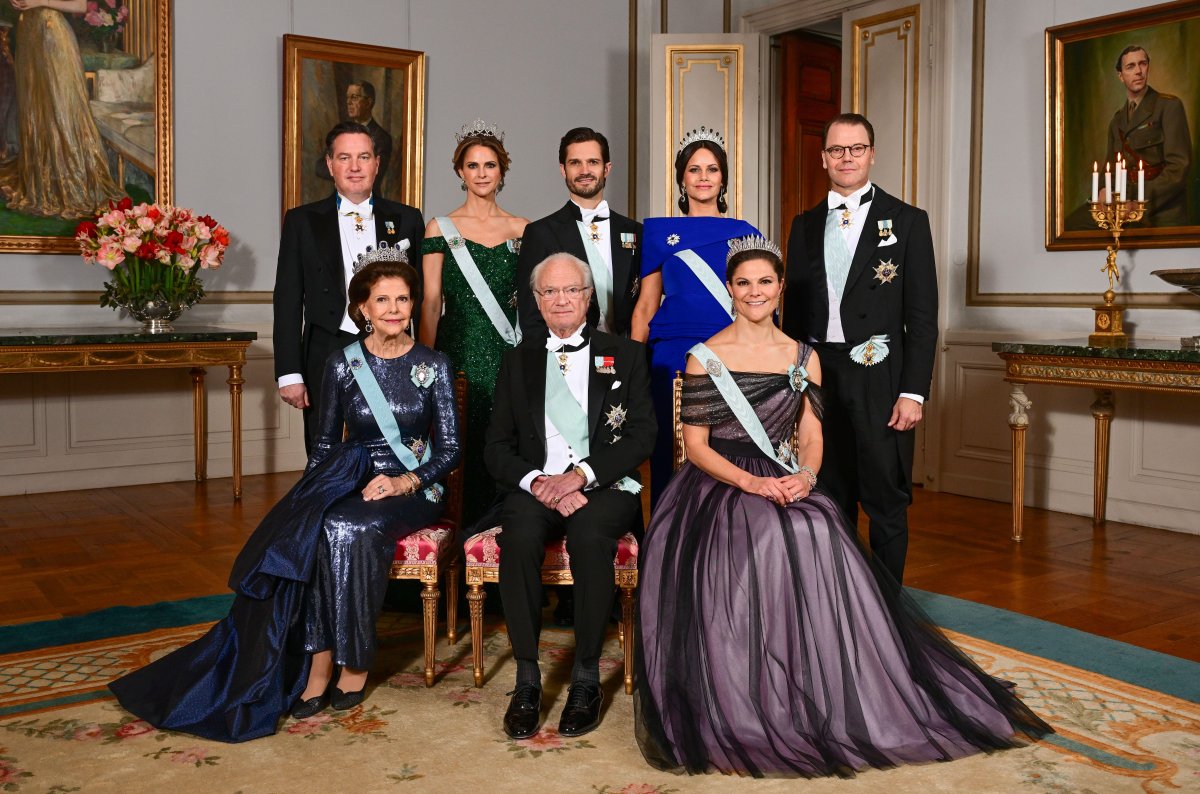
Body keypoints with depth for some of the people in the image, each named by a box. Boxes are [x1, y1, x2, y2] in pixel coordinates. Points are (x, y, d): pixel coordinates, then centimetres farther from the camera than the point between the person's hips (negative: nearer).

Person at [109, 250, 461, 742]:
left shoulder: (433, 366, 1)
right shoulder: (342, 364, 5)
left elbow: (449, 449, 0)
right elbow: (325, 444, 9)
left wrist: (406, 482, -15)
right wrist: (314, 494, -8)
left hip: (412, 489, -2)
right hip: (352, 478, 2)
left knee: (349, 528, -33)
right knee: (313, 531, -33)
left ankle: (354, 660, -17)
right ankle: (320, 658, -24)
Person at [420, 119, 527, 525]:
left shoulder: (522, 230, 9)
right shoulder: (440, 229, 4)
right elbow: (431, 302, 2)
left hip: (509, 354, 2)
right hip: (459, 351, -1)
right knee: (460, 446, -3)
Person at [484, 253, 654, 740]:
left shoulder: (625, 356, 11)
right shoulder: (518, 361, 16)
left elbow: (642, 435, -1)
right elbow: (497, 448, 8)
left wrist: (581, 475, -16)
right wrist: (537, 481, -13)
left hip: (606, 486, -1)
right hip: (536, 486, 2)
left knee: (589, 533, -35)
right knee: (519, 535, -32)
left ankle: (586, 677, -20)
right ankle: (527, 679, -21)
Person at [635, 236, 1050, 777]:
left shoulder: (803, 358, 12)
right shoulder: (704, 357, 2)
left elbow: (811, 438, 8)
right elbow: (695, 445, -3)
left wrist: (805, 477, -15)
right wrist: (750, 482, -19)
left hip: (787, 485, 3)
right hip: (719, 485, -3)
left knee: (819, 539, -30)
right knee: (759, 540, -34)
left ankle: (836, 696, -16)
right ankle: (747, 703, -19)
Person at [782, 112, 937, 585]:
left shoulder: (907, 221, 1)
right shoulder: (805, 225, 12)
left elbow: (922, 316, -3)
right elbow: (793, 312, 13)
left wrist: (913, 391, -10)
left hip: (879, 381, -3)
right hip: (819, 378, 4)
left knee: (887, 501, 4)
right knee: (830, 499, 12)